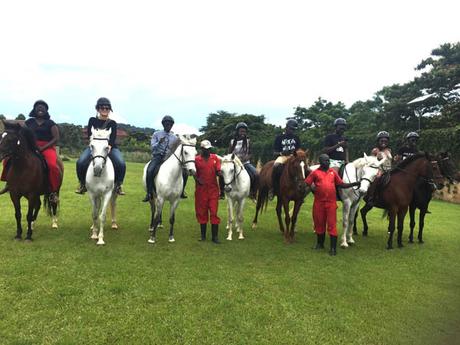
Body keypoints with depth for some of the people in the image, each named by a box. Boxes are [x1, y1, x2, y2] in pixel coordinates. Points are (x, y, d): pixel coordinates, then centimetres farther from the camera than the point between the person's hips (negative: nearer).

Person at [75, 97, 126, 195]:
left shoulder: (112, 123, 6)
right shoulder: (92, 120, 9)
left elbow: (113, 138, -6)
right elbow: (89, 135, 0)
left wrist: (109, 146, -25)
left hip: (110, 147, -1)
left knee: (121, 164, -28)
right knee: (80, 162, -25)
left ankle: (118, 185, -5)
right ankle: (83, 184, 0)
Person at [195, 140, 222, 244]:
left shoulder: (215, 158, 4)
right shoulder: (196, 159, 0)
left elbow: (218, 172, 1)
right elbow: (194, 173, 5)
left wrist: (221, 173, -21)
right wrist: (197, 179, -15)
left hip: (213, 189, 0)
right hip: (201, 189, 0)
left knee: (214, 212, -1)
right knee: (202, 212, 8)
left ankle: (215, 236, 6)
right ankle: (203, 235, 21)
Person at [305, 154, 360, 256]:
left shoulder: (333, 172, 7)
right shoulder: (315, 173, 0)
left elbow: (341, 185, 11)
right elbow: (306, 184, -1)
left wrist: (354, 184, 2)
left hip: (331, 202, 0)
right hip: (319, 202, 0)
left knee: (332, 224, -1)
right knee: (319, 223, 12)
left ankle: (333, 248, 4)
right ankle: (320, 243, 31)